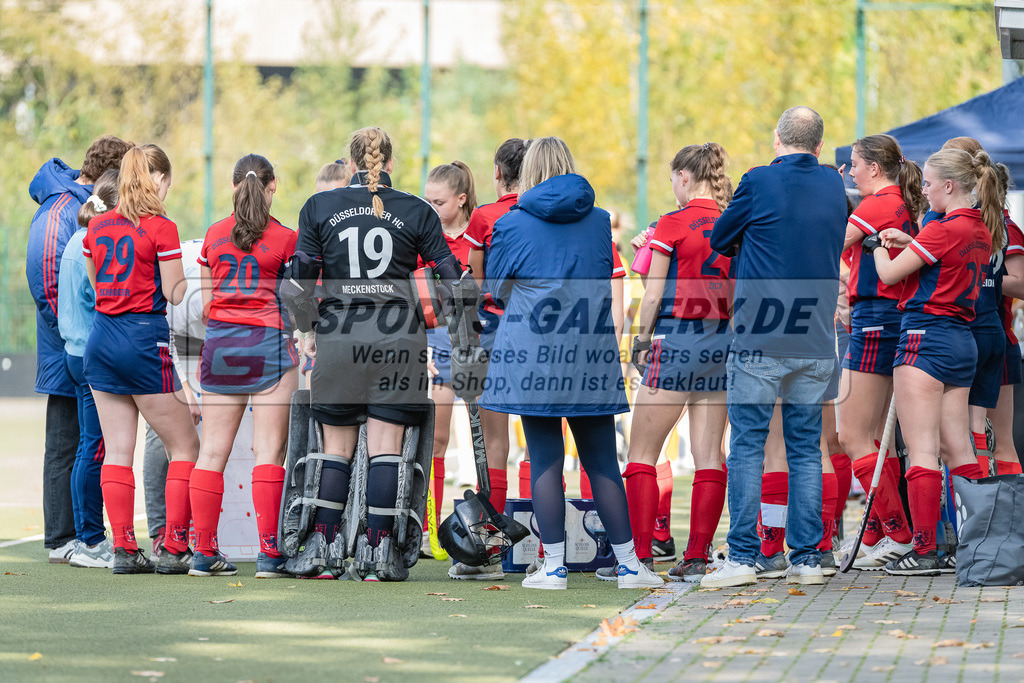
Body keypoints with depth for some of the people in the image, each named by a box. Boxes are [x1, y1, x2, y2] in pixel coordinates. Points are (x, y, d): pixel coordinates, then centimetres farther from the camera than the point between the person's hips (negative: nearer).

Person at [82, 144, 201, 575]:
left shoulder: (97, 227, 7)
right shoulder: (161, 229, -11)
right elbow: (175, 294, -9)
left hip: (101, 337, 6)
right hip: (145, 338, -6)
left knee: (117, 450, 8)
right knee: (185, 446, 4)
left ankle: (124, 550, 5)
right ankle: (175, 549, 0)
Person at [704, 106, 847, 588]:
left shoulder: (760, 182, -7)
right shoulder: (834, 187, 8)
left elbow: (719, 240, 5)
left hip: (760, 339, -4)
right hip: (816, 341, 4)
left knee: (747, 447, -1)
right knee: (806, 449, 8)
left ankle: (742, 557, -4)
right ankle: (806, 559, 7)